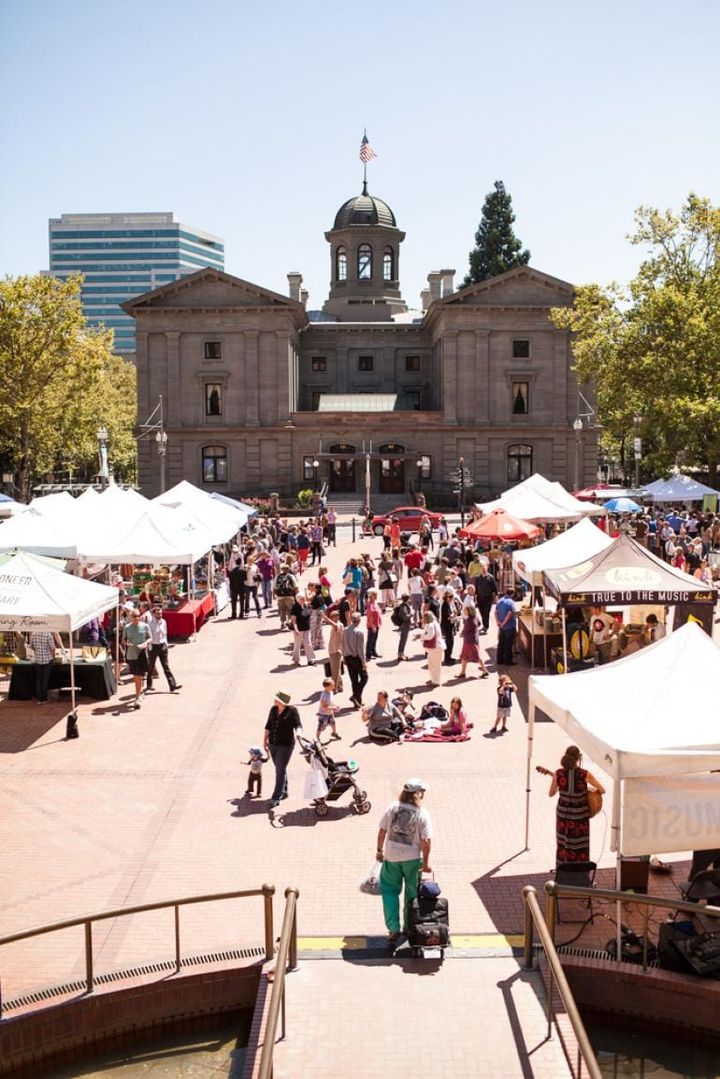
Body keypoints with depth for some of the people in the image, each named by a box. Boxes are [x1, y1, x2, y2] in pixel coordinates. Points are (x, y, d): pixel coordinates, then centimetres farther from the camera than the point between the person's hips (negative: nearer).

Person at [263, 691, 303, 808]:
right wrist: (265, 740, 16)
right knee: (280, 769, 18)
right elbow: (268, 725, 14)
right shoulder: (273, 709, 5)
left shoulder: (292, 711, -12)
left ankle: (276, 798, -9)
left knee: (280, 770, -8)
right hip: (273, 744, 6)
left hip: (286, 745, -6)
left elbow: (298, 724, -18)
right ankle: (284, 791, 34)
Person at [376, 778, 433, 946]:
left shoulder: (392, 808, -8)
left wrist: (379, 850, 9)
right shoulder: (422, 814, -14)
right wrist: (426, 862, -4)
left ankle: (394, 928, 4)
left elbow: (382, 830, -4)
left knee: (389, 890, 12)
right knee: (411, 893, 17)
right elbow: (426, 841, -15)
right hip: (412, 857, -1)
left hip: (391, 856, 1)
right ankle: (409, 927, 29)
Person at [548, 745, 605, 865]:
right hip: (580, 815, -2)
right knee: (580, 848, 14)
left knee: (564, 846, 19)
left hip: (563, 815, 2)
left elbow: (551, 794, 1)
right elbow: (602, 790, -8)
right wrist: (588, 789, 11)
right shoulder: (585, 774, -17)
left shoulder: (558, 774, -13)